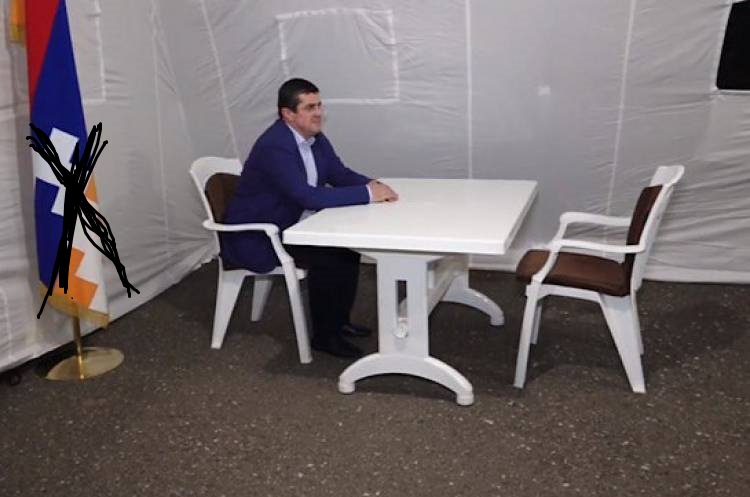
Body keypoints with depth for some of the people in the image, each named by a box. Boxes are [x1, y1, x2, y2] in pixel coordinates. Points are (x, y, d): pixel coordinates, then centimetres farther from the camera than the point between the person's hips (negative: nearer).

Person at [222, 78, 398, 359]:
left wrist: (373, 185, -16)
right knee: (327, 258, -23)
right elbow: (309, 197, -35)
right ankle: (324, 335, -5)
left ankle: (338, 320, 13)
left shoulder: (314, 137, 0)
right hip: (255, 238, -9)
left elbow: (340, 175, 6)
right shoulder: (274, 146, -28)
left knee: (348, 245, -2)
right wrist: (367, 194, -31)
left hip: (289, 226, 9)